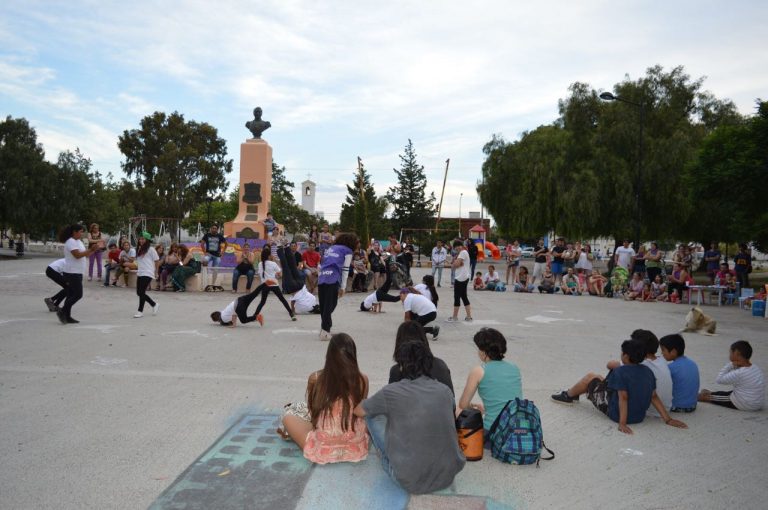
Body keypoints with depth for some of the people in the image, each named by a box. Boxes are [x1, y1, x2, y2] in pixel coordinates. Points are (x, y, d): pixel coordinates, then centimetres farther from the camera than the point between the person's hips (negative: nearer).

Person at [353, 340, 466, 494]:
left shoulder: (392, 392, -13)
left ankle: (388, 460, 29)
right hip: (448, 478, 4)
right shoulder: (445, 391, -1)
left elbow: (358, 411, 6)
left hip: (411, 482, -4)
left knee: (372, 415, 10)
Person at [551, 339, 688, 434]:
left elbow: (623, 397, -28)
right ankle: (573, 394, 50)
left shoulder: (620, 371, -21)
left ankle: (568, 395, 36)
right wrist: (668, 419, 0)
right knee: (599, 378, 26)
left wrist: (622, 423, -30)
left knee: (590, 377, 12)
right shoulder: (648, 371, -1)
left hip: (616, 413, -7)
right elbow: (654, 396, -4)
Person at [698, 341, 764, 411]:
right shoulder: (755, 368, 3)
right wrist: (735, 366, -2)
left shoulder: (739, 374, -25)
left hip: (744, 405, -8)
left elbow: (719, 380, -16)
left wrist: (730, 365, -15)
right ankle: (710, 393, 47)